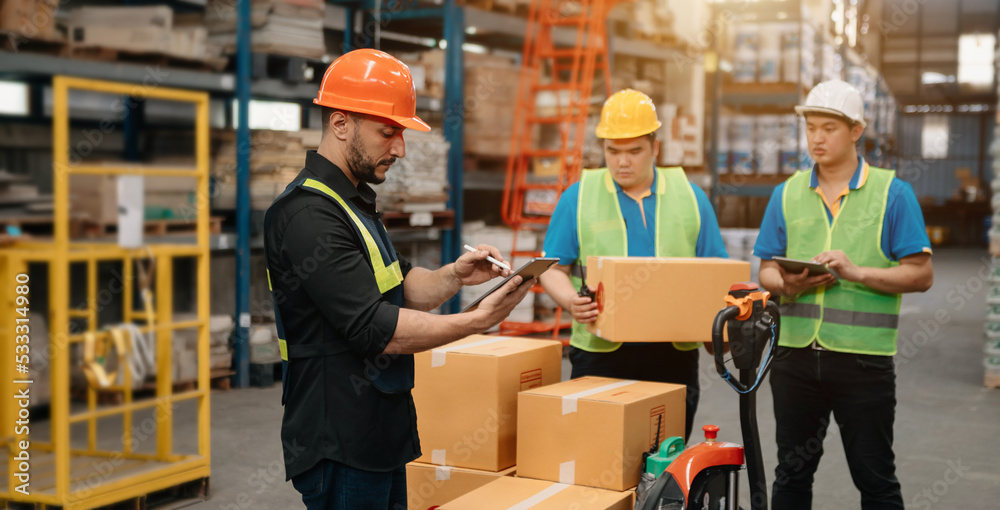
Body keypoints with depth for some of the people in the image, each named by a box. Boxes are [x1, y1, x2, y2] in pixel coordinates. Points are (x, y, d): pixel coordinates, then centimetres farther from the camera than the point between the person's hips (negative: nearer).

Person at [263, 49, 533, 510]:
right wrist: (478, 320, -21)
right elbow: (375, 329, -24)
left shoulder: (354, 203, 15)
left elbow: (400, 290, 16)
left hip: (381, 433, 10)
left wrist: (454, 277, -3)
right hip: (340, 447, -10)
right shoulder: (308, 214, -20)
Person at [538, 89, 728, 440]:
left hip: (673, 355, 2)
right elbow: (553, 269, 4)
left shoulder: (690, 197, 9)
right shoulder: (579, 197, 5)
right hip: (600, 355, -2)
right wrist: (571, 302, -15)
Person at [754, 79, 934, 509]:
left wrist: (856, 272, -18)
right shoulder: (787, 194, 10)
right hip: (795, 355, 3)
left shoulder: (892, 193, 0)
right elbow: (766, 271, 10)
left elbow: (921, 274, -5)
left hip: (863, 360, -3)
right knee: (791, 474, 13)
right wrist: (787, 285, -13)